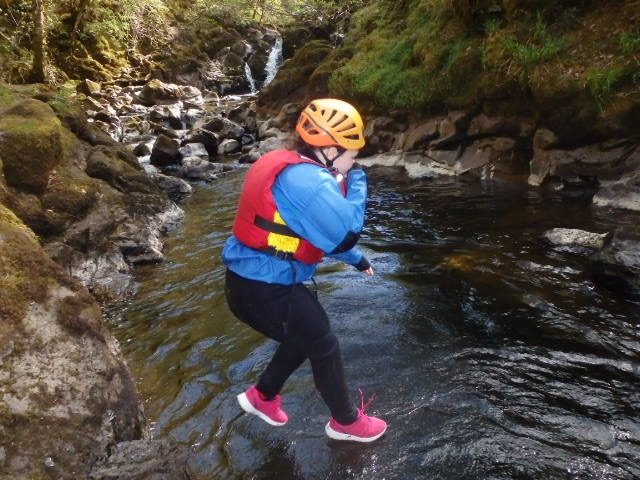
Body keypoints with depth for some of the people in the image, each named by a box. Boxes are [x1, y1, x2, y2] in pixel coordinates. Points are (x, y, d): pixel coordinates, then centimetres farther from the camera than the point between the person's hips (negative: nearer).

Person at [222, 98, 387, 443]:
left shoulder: (290, 169, 10)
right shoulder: (309, 180, -23)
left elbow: (321, 231, 20)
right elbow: (346, 234, -26)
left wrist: (355, 259, 25)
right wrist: (357, 183, -12)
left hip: (250, 280, 10)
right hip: (264, 290, -10)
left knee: (306, 335, 27)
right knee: (325, 348, 8)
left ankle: (262, 396, 42)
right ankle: (346, 422, 31)